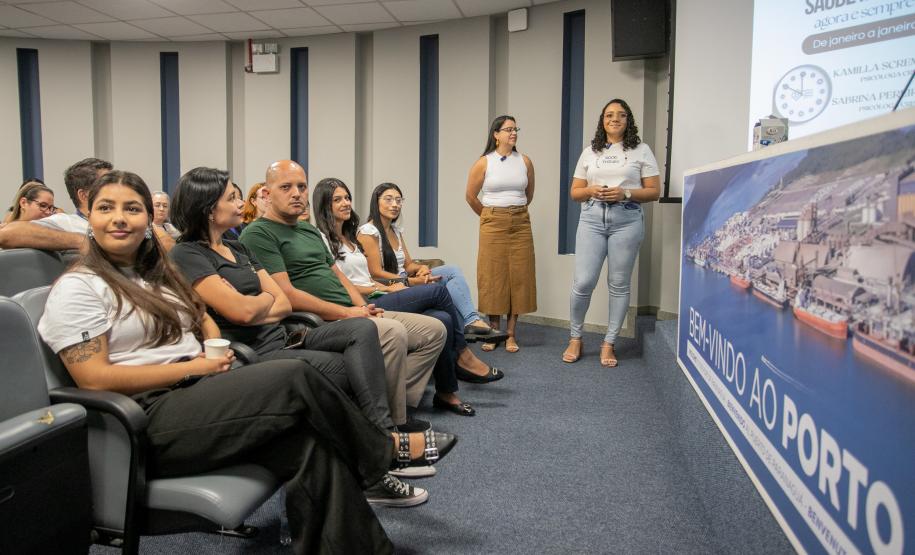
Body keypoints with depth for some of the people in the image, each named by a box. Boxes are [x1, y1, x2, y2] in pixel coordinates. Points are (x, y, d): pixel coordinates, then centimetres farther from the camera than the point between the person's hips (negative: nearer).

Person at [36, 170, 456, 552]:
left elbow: (203, 321, 26)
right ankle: (388, 450, -5)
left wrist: (215, 352, 1)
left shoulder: (157, 273, 20)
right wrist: (196, 367, -13)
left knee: (312, 445, -21)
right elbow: (95, 379, -12)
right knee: (293, 376, -24)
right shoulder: (77, 288, -2)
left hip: (201, 394, 7)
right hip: (150, 419, -7)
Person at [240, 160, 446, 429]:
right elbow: (286, 294, -16)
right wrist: (346, 313, -15)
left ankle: (397, 402, -3)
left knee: (434, 330, 1)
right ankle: (393, 424, -16)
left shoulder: (311, 231, 24)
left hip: (351, 314, 10)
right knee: (393, 332, -33)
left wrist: (363, 307, 3)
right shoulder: (258, 233, -6)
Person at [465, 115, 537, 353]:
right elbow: (471, 196, 5)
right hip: (493, 225, -2)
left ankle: (511, 334, 9)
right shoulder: (484, 162, -3)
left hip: (520, 224, 3)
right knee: (493, 277, 0)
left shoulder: (525, 161, 5)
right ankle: (493, 332, 9)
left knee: (518, 277, 1)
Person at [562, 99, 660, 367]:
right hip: (592, 219, 1)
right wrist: (591, 191, -7)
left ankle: (609, 343, 15)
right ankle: (575, 338, 13)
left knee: (619, 284, 3)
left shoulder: (641, 150, 7)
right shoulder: (589, 152, 13)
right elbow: (574, 192, 14)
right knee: (583, 282, -6)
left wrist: (625, 193, -13)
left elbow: (654, 191, 3)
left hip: (626, 221, -1)